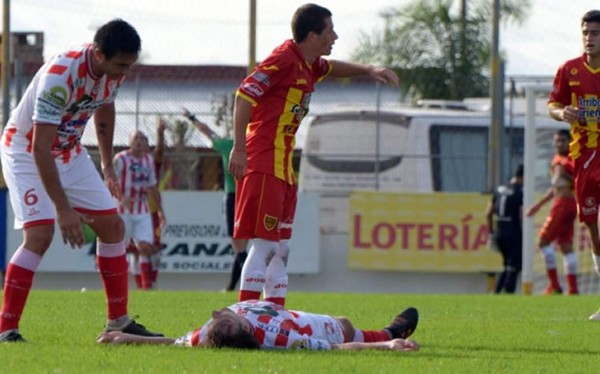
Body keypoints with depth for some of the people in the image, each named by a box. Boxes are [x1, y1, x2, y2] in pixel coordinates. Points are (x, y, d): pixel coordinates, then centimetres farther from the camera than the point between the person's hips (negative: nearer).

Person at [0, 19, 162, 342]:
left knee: (112, 226, 3)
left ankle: (118, 321, 13)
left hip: (70, 152, 8)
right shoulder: (59, 77, -35)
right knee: (39, 234, -23)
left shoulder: (114, 70, -11)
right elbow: (40, 148, -36)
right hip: (26, 151, -7)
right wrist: (63, 209, -37)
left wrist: (107, 165, 18)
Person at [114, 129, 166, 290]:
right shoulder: (121, 159, -7)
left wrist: (160, 210, 22)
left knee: (146, 247, -9)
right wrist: (121, 197, -30)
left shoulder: (149, 160, 13)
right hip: (124, 210, -4)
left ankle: (147, 286, -10)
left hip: (142, 211, 4)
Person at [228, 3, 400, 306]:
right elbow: (244, 95, -20)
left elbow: (331, 67, 39)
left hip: (283, 166, 10)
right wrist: (239, 149, -25)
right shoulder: (284, 60, -14)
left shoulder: (309, 64, 14)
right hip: (264, 163, -10)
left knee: (280, 248, 12)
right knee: (264, 245, -13)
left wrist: (368, 70, 25)